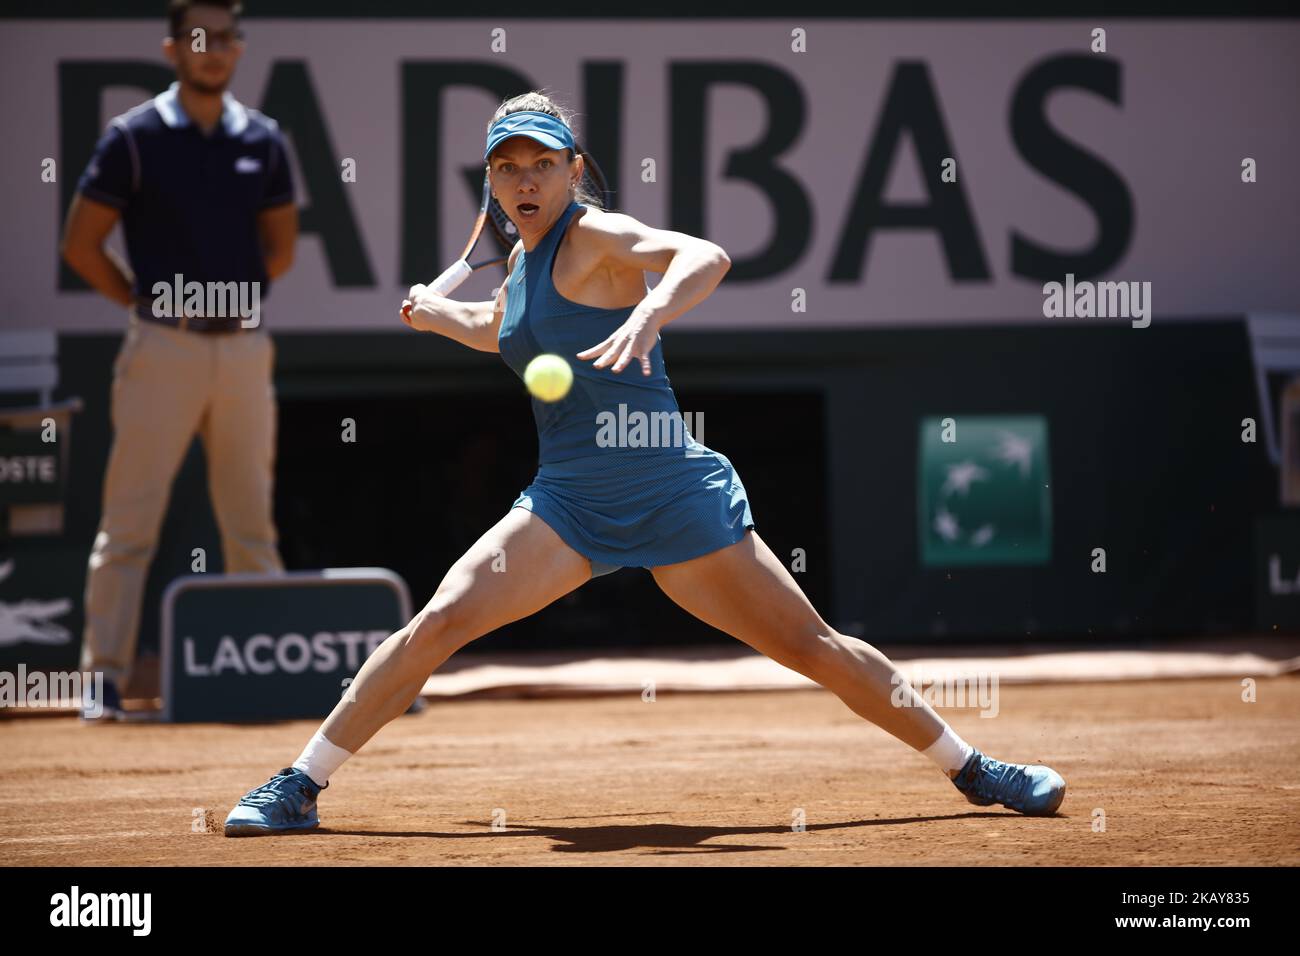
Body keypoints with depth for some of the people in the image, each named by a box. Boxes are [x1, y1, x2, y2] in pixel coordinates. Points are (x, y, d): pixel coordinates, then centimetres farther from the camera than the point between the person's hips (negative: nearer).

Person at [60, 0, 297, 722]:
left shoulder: (262, 140, 10)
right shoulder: (135, 138, -3)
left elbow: (280, 245, 21)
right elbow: (81, 242, 0)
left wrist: (235, 295, 13)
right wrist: (146, 302, 3)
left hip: (244, 345, 4)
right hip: (163, 349, -4)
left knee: (252, 520, 8)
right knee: (130, 521, -4)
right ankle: (105, 678, 0)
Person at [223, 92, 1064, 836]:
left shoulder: (595, 236, -9)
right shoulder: (525, 262, 12)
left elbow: (707, 257, -32)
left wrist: (646, 316, -47)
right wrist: (433, 312, 32)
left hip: (674, 494, -5)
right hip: (568, 504, 5)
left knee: (812, 647, -1)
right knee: (439, 623, -12)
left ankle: (970, 767, 15)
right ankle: (300, 787, -6)